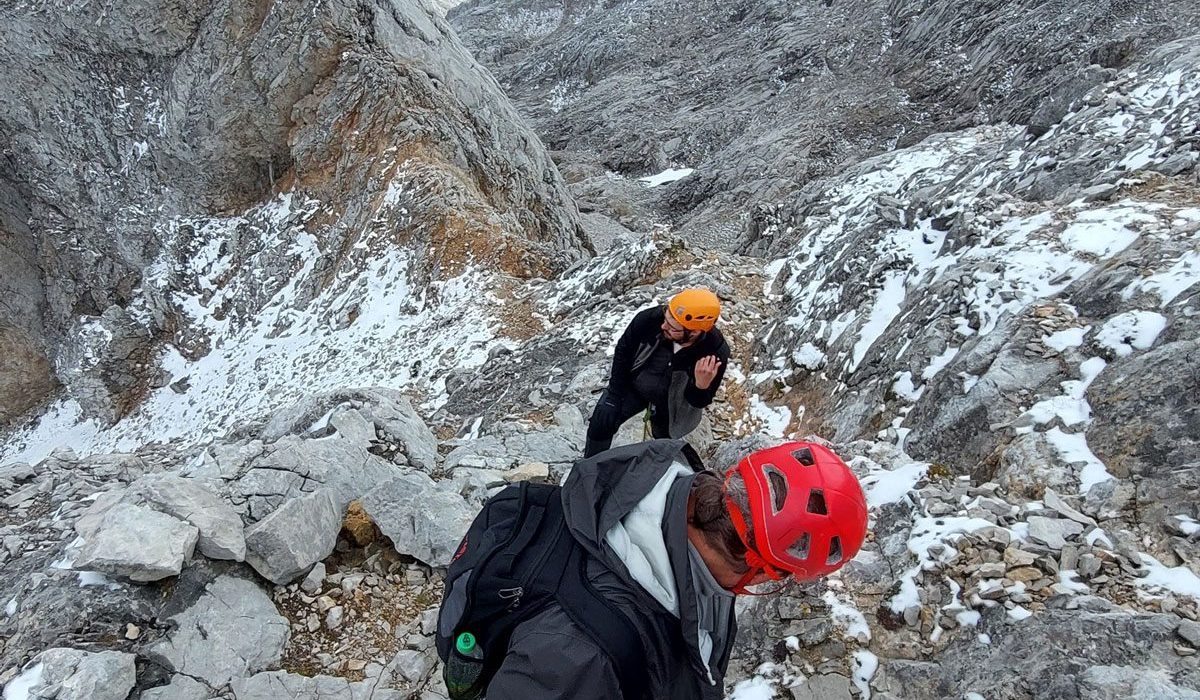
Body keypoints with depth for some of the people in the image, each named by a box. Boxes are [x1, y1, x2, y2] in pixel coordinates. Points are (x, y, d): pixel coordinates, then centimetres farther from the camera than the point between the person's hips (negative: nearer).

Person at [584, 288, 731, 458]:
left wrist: (702, 385, -45)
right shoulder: (650, 319, -34)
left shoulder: (716, 353, -35)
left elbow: (698, 401, -21)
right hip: (633, 385, 1)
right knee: (601, 423, -10)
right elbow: (623, 351, -12)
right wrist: (615, 395, -9)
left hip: (669, 402, 0)